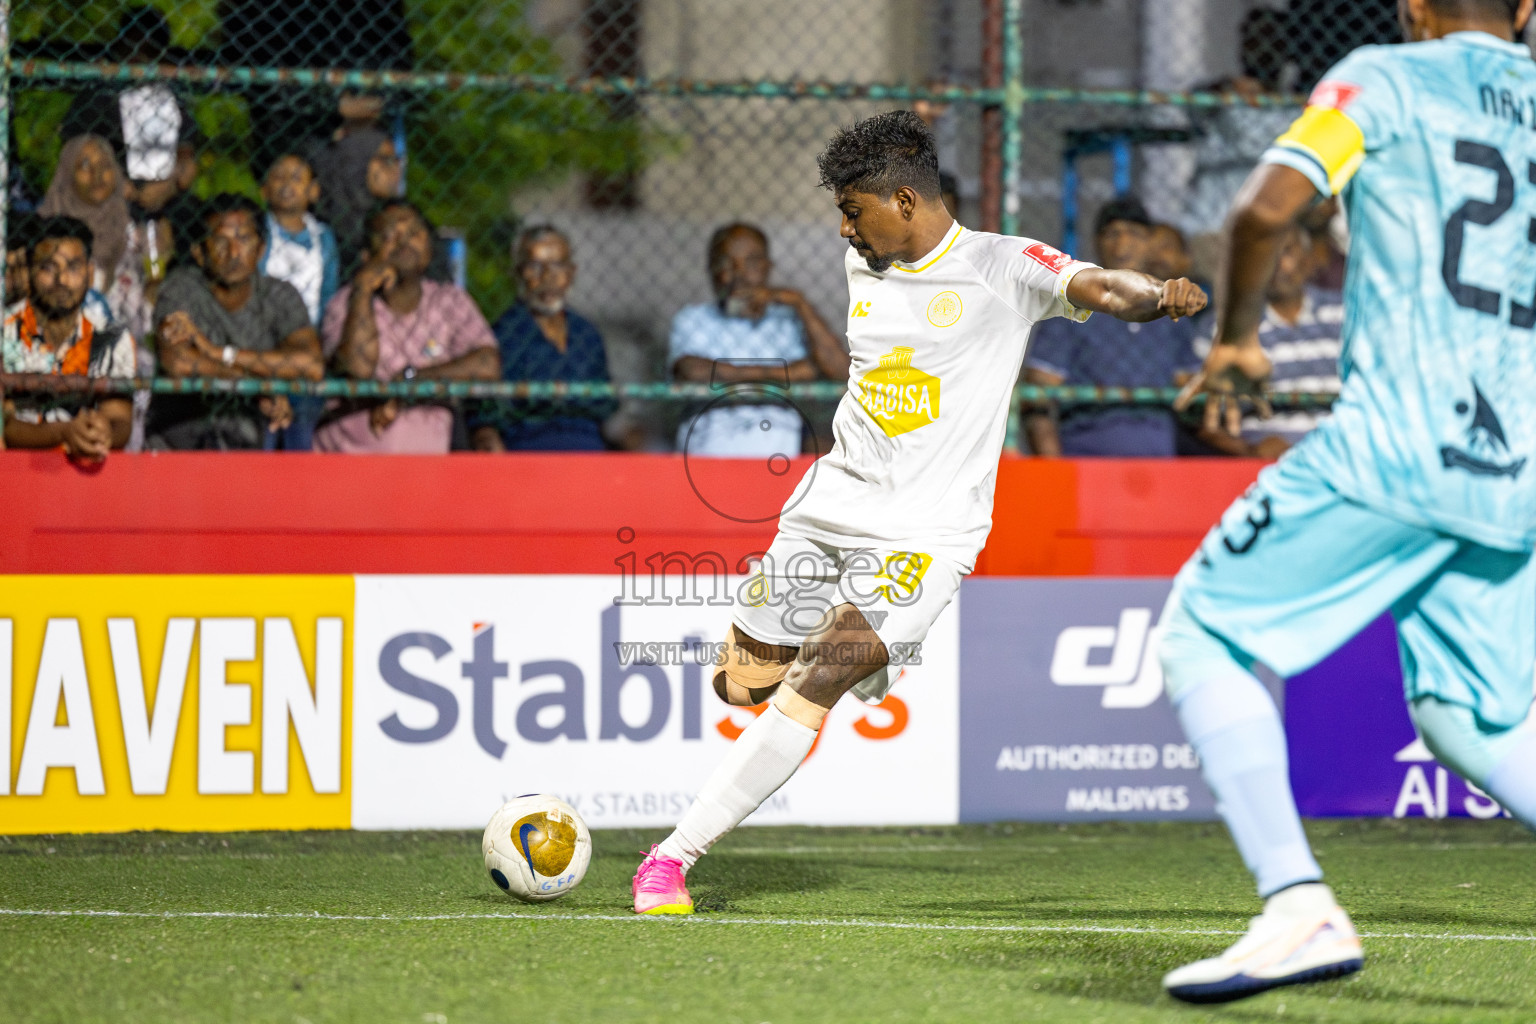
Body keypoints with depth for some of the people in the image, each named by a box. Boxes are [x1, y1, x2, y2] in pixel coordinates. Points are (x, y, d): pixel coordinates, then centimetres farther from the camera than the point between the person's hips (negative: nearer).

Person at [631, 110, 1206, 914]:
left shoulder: (1003, 268, -7)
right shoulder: (862, 266, 11)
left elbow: (1097, 288, -20)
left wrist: (1158, 296, -41)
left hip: (924, 535, -7)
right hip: (828, 508, 7)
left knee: (814, 683, -21)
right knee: (742, 685, 10)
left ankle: (675, 854, -18)